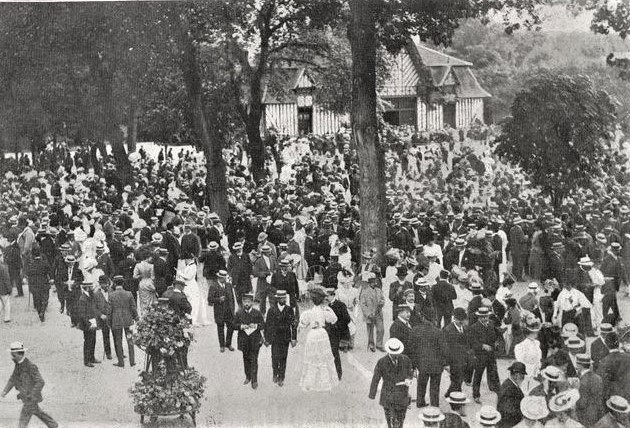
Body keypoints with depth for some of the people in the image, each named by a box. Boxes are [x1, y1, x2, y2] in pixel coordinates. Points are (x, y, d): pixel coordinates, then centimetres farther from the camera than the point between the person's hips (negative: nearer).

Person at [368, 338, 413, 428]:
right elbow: (375, 379, -8)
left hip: (403, 396, 3)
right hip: (388, 398, -3)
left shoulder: (406, 359, -11)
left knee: (400, 419, 20)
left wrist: (408, 379, -17)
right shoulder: (381, 362, -17)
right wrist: (372, 395, 0)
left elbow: (410, 372, 6)